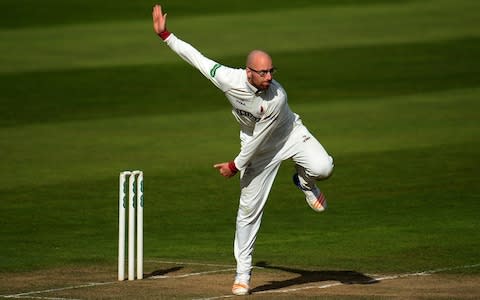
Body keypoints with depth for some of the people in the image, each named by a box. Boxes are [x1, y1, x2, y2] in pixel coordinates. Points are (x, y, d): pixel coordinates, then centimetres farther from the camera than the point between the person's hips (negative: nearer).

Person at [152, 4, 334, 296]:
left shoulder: (277, 97, -35)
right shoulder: (229, 79, -28)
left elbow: (257, 139, -24)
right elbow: (196, 57, -15)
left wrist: (236, 165, -14)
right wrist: (165, 35, -14)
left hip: (290, 135, -2)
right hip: (257, 148, 2)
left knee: (322, 167, -32)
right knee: (249, 207, 0)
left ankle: (305, 181, 6)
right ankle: (243, 273, 11)